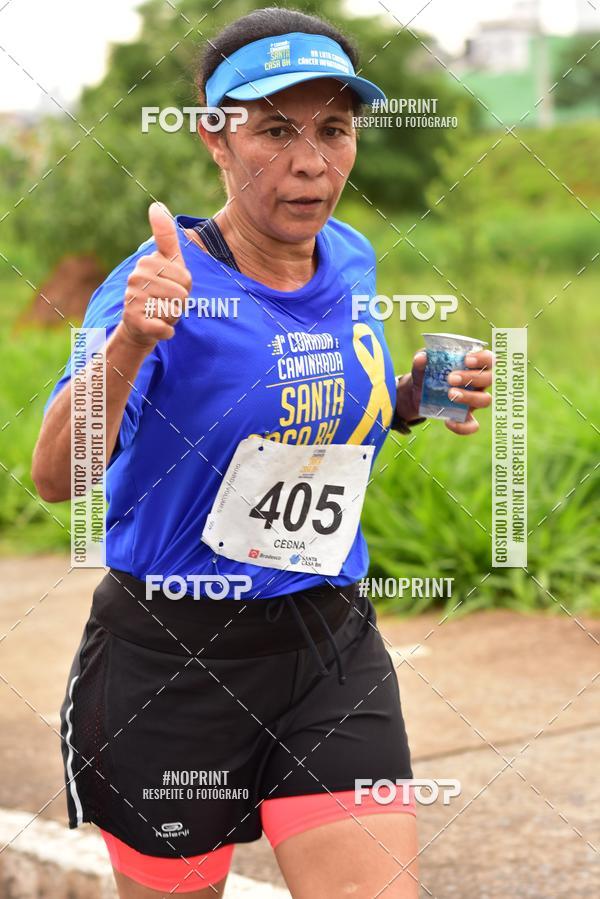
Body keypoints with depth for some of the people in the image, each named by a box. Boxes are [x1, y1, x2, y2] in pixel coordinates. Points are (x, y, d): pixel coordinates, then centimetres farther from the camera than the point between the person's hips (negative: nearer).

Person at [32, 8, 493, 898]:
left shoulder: (352, 261, 2)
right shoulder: (165, 282, -17)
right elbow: (56, 478, -28)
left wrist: (413, 397, 2)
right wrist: (130, 342, -44)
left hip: (332, 644, 5)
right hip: (168, 655, -4)